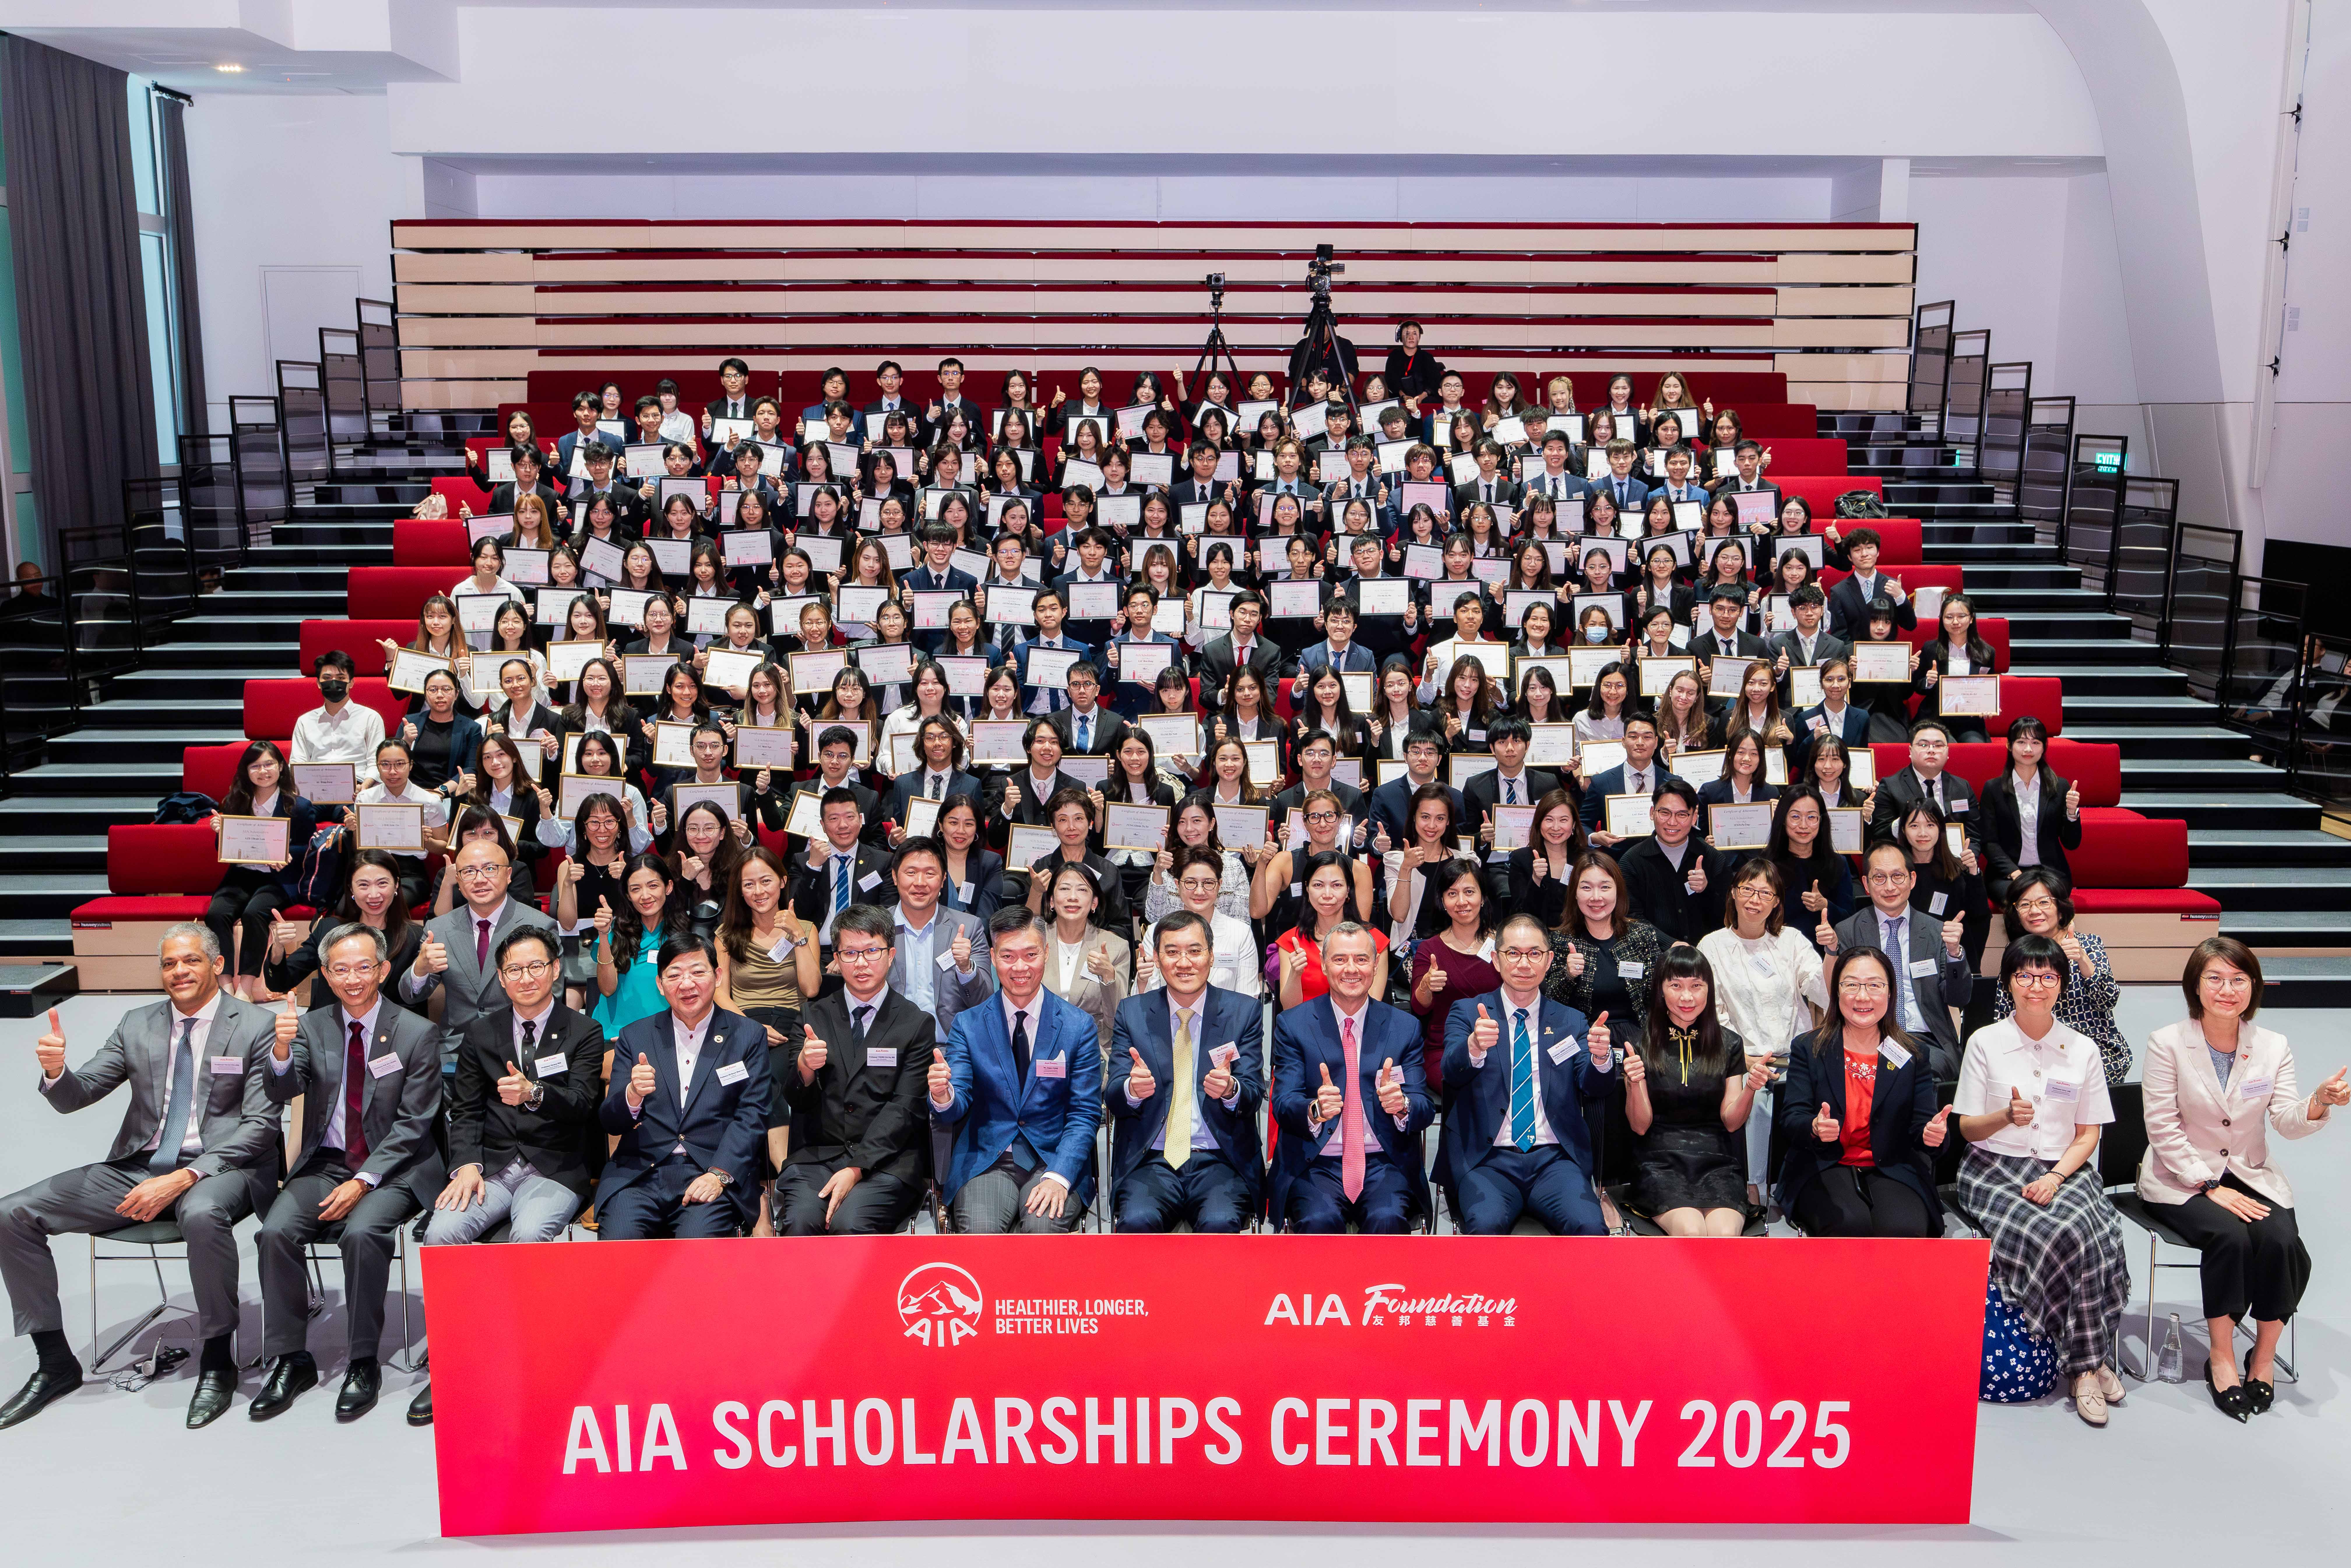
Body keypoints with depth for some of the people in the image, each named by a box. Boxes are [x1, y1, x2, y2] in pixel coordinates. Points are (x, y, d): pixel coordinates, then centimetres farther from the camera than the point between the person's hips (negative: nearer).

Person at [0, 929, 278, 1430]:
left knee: (202, 1214, -40)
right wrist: (56, 1070, -15)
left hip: (219, 1167, -6)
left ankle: (217, 1360, -19)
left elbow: (260, 1125, -10)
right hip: (138, 1167, 6)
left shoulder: (256, 1027, -4)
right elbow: (76, 1096, 10)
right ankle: (55, 1362, 5)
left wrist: (184, 1178, -21)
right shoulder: (137, 1026, 12)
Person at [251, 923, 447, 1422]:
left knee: (362, 1233, -30)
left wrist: (363, 1182, -16)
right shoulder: (311, 1026, 6)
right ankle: (290, 1360, -4)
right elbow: (281, 1094, -7)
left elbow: (412, 1125, -7)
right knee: (276, 1232, -21)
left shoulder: (417, 1034, -5)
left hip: (393, 1168, -4)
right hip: (326, 1161, 4)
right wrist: (281, 1051, -29)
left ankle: (364, 1363, -14)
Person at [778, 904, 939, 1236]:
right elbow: (797, 1101, 7)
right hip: (816, 1155, 2)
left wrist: (857, 1168, -16)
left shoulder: (918, 1024, 4)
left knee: (849, 1223, -30)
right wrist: (805, 1068, -17)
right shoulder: (814, 1016, 12)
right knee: (801, 1221, -28)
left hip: (885, 1162, -2)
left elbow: (904, 1109, -4)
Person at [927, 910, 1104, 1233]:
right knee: (980, 1230, -29)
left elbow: (1085, 1115, 1)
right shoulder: (967, 1025, 6)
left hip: (1055, 1161, 0)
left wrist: (1058, 1177, -15)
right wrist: (943, 1096, -26)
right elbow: (956, 1110, 0)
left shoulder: (1079, 1027, 3)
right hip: (986, 1163, 0)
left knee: (1042, 1228, -30)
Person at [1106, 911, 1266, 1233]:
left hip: (1220, 1161, -1)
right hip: (1151, 1162, 1)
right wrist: (1132, 1089, -22)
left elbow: (1255, 1094, 0)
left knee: (1220, 1222, -30)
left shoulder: (1244, 1011, 6)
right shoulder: (1132, 1013, 8)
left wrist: (1231, 1089, -25)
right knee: (1138, 1220, -29)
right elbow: (1113, 1097, 3)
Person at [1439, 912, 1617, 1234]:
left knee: (1588, 1225, -28)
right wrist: (1475, 1047, -34)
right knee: (1487, 1224, -32)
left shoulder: (1571, 1022, 16)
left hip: (1554, 1160, 2)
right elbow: (1452, 1072, -9)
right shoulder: (1468, 1013, 9)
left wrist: (1601, 1056, -22)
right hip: (1488, 1160, -2)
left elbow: (1593, 1089, 2)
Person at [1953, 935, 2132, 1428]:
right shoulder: (1985, 1043, 3)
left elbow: (2088, 1133, 8)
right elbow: (1969, 1128, 4)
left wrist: (2057, 1176, -10)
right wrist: (2007, 1117, -18)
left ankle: (2086, 1363, -18)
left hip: (2064, 1170, 2)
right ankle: (2092, 1364, -18)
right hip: (1995, 1169, -2)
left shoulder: (2082, 1050, 9)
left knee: (2096, 1232, -30)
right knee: (2063, 1235, -30)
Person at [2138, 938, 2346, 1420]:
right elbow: (2164, 1128, -10)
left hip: (2251, 1176, 3)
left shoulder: (2273, 1047, 3)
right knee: (2230, 1237, -30)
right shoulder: (2167, 1044, -7)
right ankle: (2222, 1358, -13)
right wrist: (2210, 1188, -17)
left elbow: (2288, 1122, -8)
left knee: (2282, 1241, -25)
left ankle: (2264, 1356, -5)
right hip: (2182, 1178, -3)